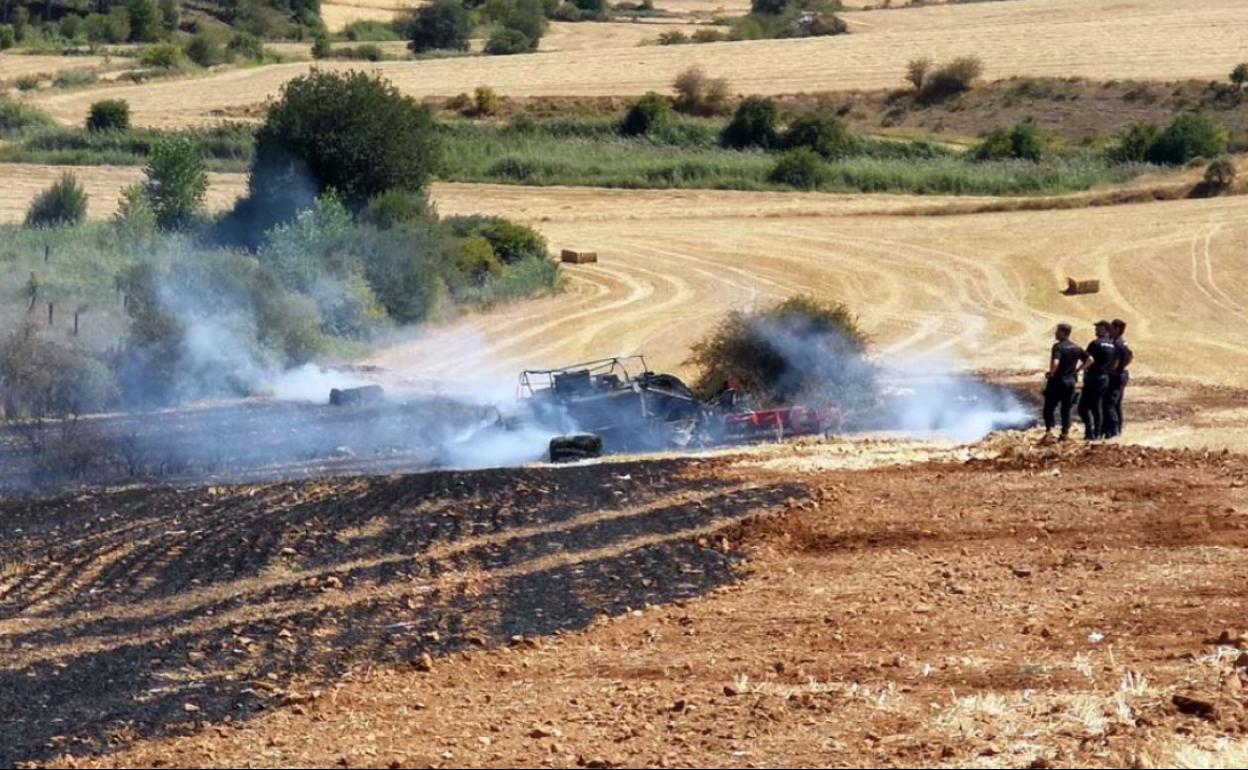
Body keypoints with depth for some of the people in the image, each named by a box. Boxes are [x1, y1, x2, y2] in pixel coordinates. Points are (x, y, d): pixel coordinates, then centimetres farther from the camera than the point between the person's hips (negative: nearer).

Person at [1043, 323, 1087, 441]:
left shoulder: (1058, 346, -15)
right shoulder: (1076, 348, 8)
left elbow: (1055, 363, -28)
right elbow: (1088, 360, 13)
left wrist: (1051, 374, -12)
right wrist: (1077, 370, 15)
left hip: (1058, 381, -6)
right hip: (1071, 381, 6)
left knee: (1049, 407, 3)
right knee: (1066, 409, 12)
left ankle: (1049, 430, -11)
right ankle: (1065, 433, 11)